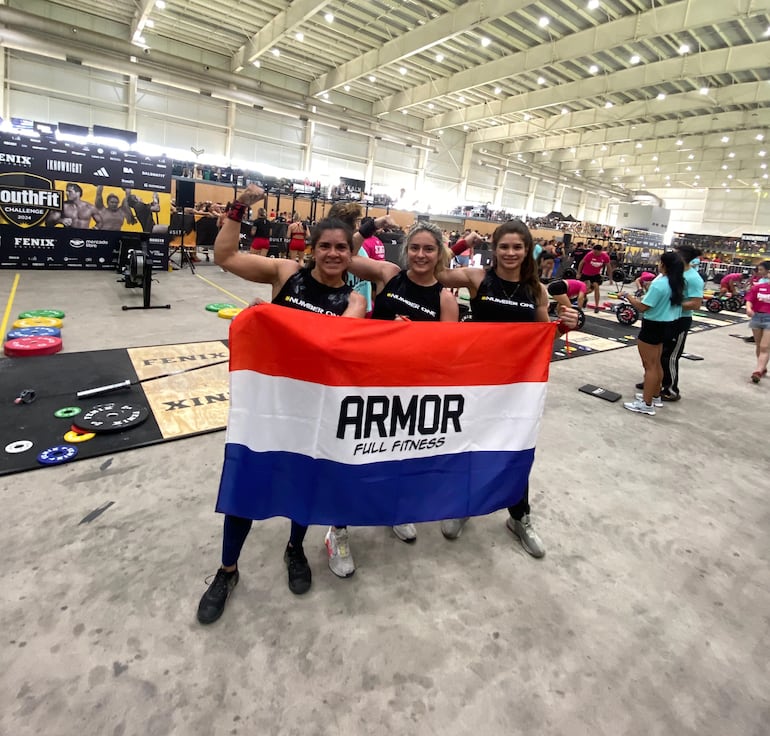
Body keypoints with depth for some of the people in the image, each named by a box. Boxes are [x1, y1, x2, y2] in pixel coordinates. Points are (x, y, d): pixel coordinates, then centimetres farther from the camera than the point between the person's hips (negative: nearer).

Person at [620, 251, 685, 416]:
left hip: (654, 326, -9)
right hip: (667, 324, 9)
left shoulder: (659, 284, -23)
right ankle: (655, 396, 33)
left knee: (650, 366, -3)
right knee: (656, 364, 20)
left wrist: (627, 296, -9)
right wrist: (646, 296, 18)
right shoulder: (678, 283, 6)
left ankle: (647, 404, 3)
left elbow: (642, 307, -21)